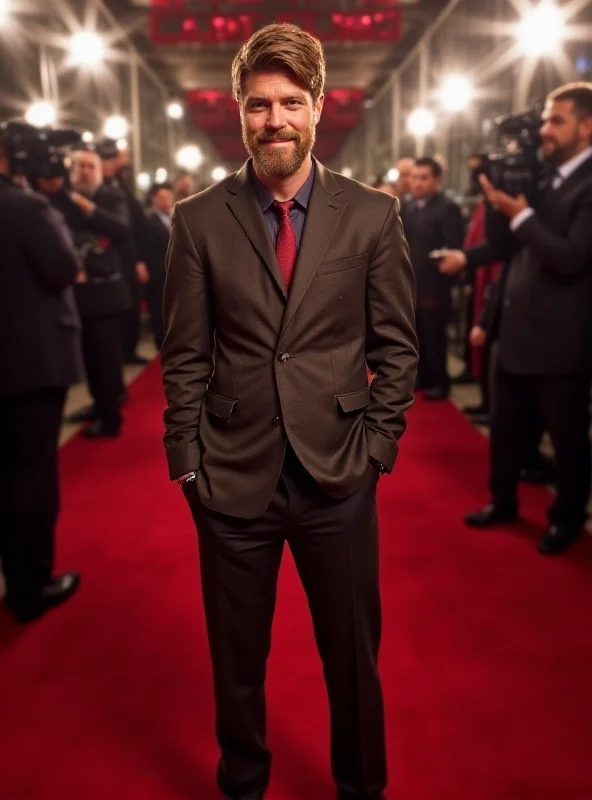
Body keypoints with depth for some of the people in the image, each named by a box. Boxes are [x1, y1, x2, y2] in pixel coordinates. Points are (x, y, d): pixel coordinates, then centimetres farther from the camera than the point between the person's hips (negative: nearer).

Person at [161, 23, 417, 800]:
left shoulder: (373, 214, -1)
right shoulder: (198, 220, -1)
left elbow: (396, 345, 3)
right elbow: (184, 356, 1)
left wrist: (375, 446, -2)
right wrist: (187, 460, -2)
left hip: (338, 475, 0)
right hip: (232, 476, 0)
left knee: (353, 656, 15)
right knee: (235, 660, 16)